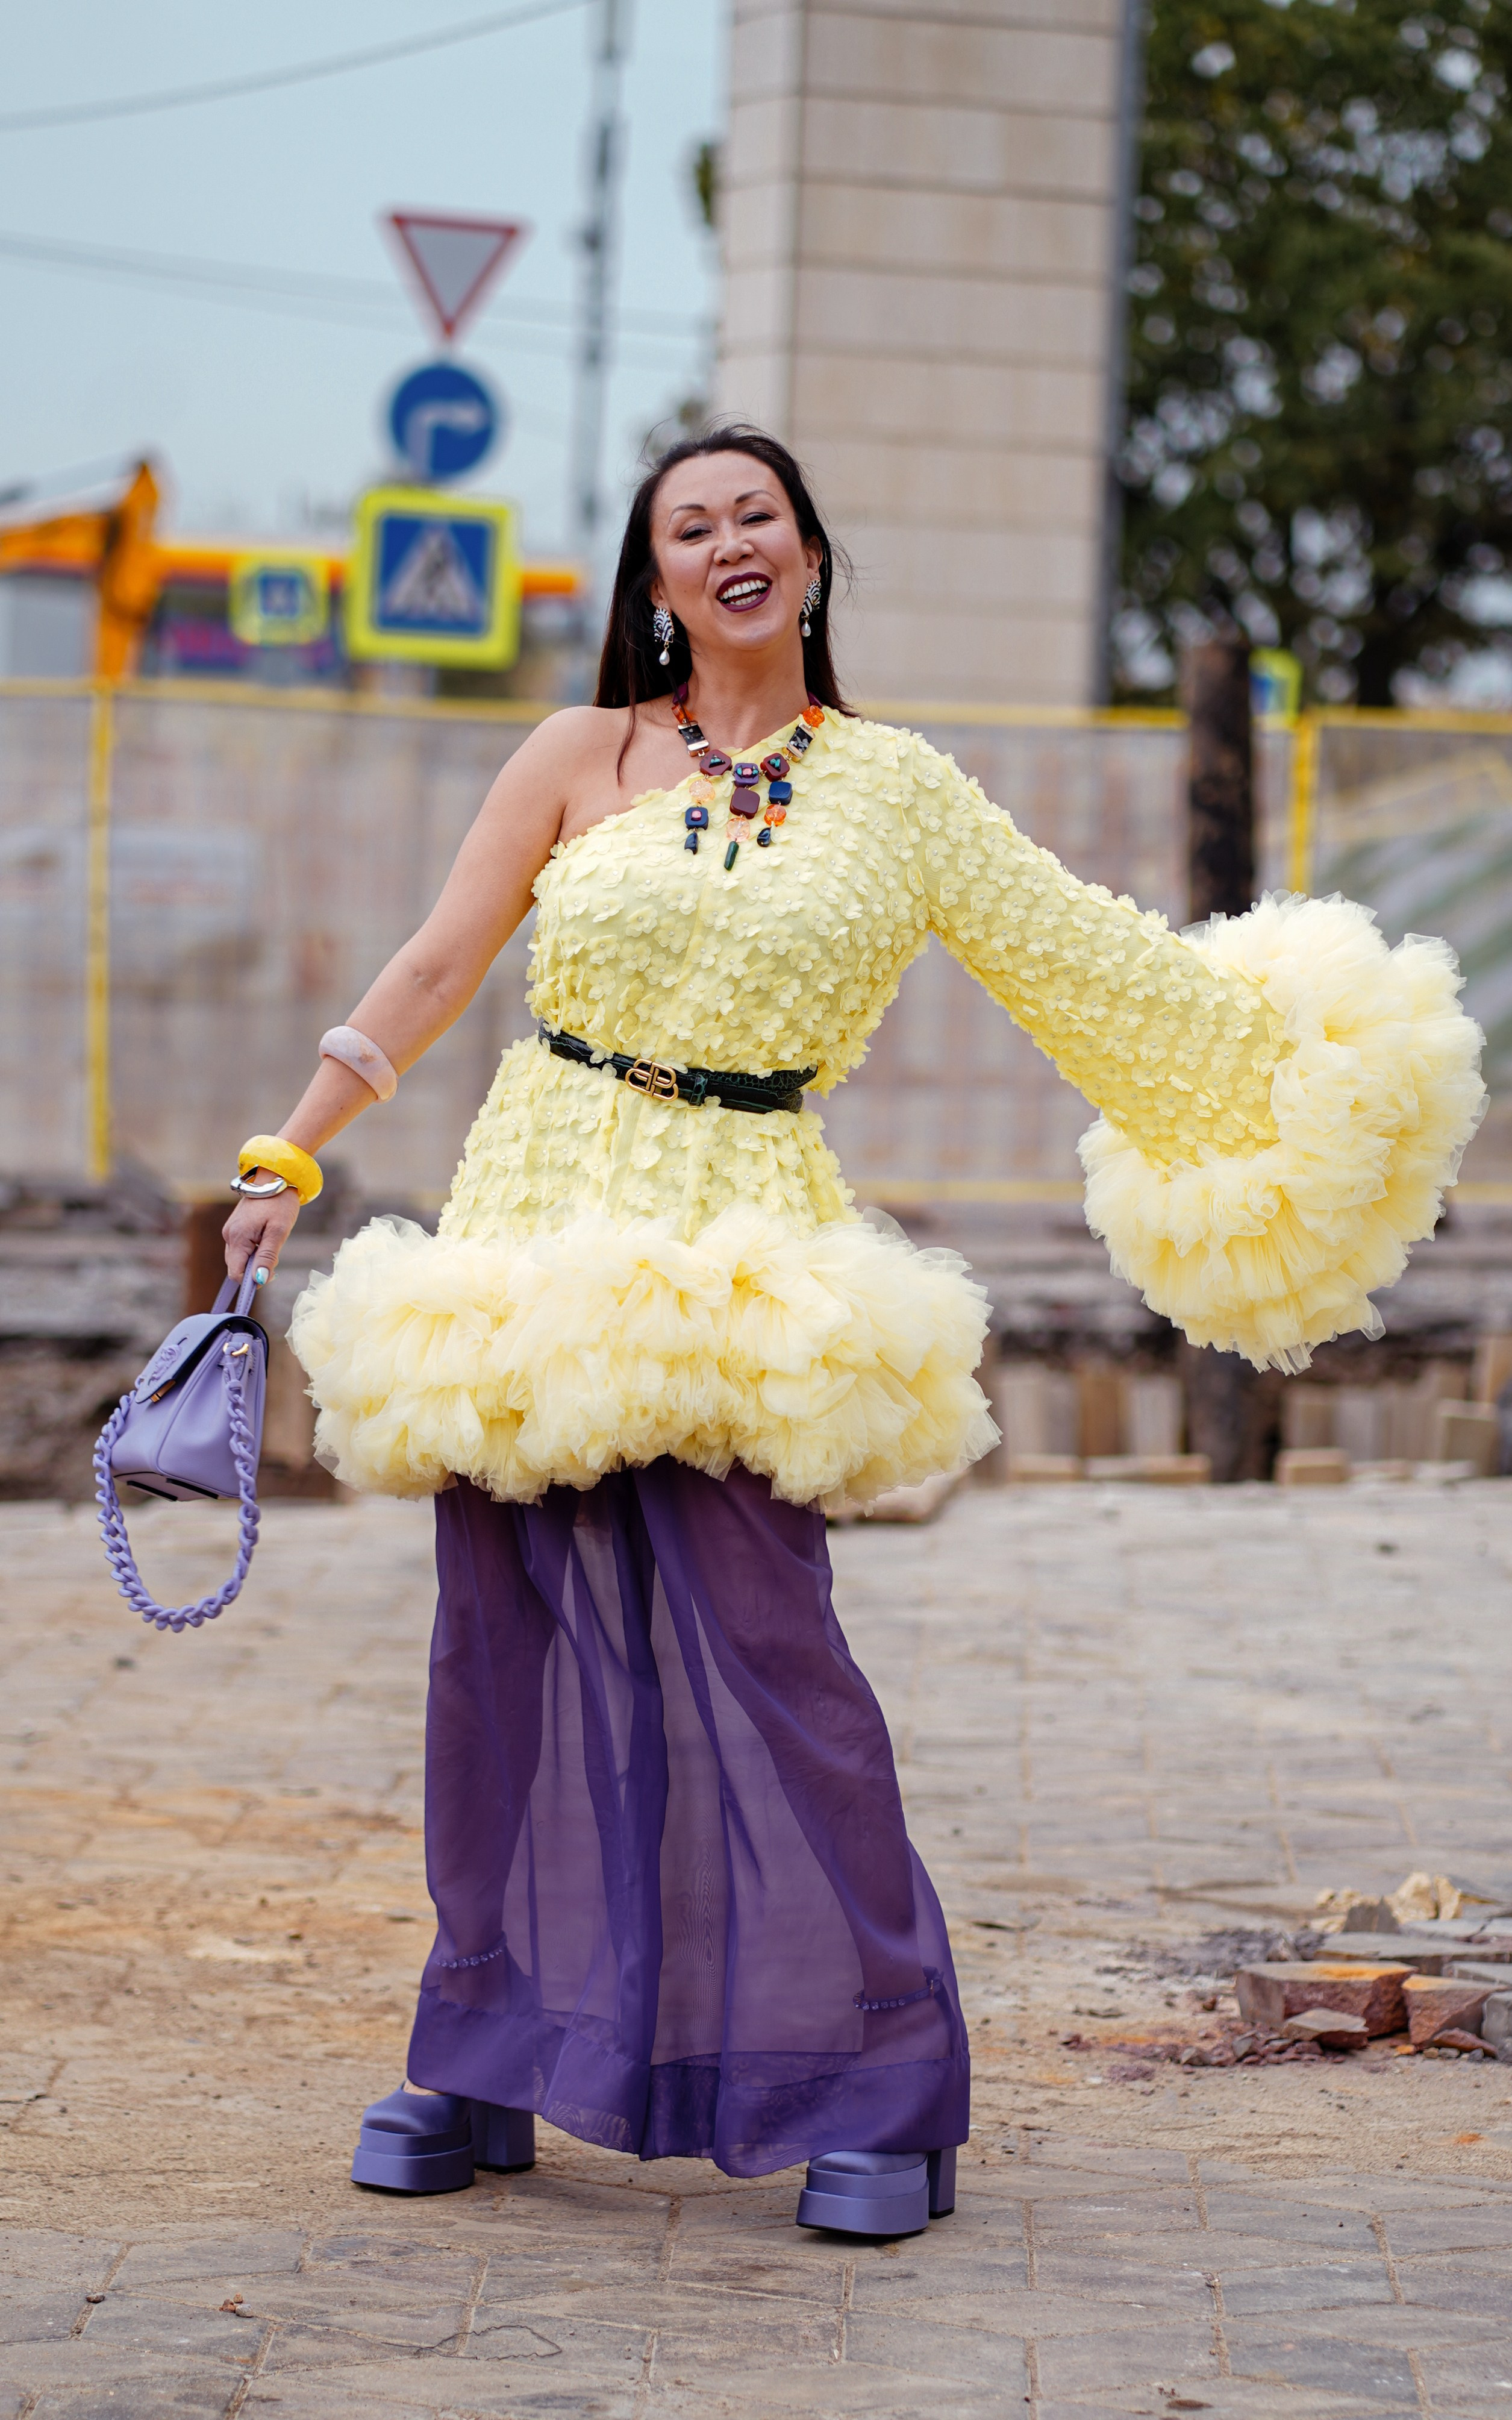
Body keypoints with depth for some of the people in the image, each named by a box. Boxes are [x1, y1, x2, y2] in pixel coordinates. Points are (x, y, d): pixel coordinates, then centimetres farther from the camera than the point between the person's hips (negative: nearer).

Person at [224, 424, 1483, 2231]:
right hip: (533, 1226, 2)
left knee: (764, 1653, -11)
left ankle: (877, 2091, -3)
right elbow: (435, 968, 9)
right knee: (509, 1643, 2)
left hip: (731, 1263, -1)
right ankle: (486, 2059, 16)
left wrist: (1300, 1065, 12)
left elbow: (1097, 961, 12)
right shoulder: (587, 758, 8)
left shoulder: (892, 790, 8)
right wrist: (290, 1157, 5)